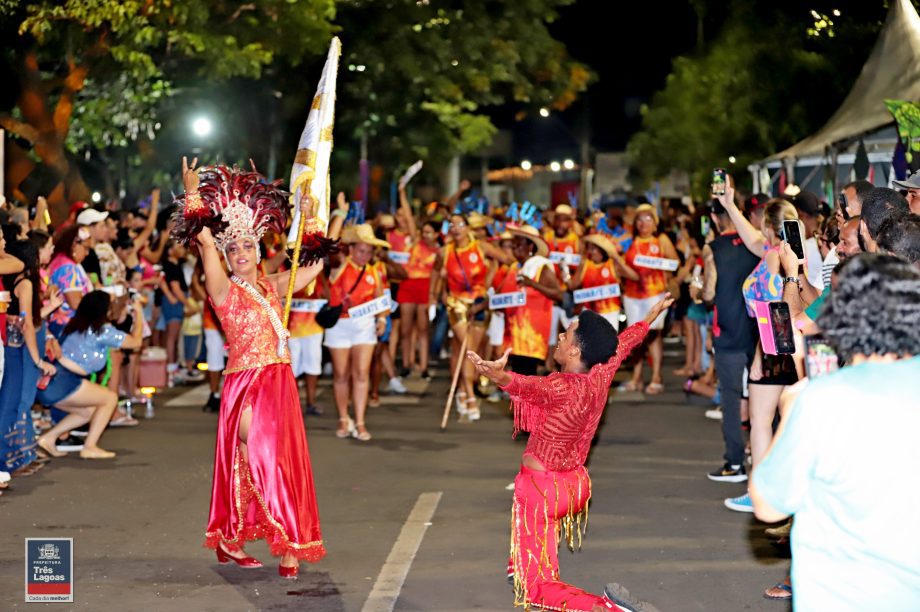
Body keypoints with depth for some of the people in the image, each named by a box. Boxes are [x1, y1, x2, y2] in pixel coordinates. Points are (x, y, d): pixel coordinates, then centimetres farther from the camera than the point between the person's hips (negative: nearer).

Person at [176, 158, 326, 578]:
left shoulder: (272, 286, 13)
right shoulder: (225, 291, -3)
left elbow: (315, 265, 21)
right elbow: (205, 242, -13)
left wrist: (309, 220, 16)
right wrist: (193, 196, -17)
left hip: (280, 384, 6)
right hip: (246, 385, -6)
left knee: (284, 464, 4)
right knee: (257, 462, -10)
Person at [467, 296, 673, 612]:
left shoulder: (564, 386, -26)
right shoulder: (600, 377, -6)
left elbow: (529, 385, -48)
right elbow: (625, 341, 12)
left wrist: (501, 376, -68)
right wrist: (654, 312, 29)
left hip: (542, 489, -8)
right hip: (575, 486, 8)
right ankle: (521, 565, 55)